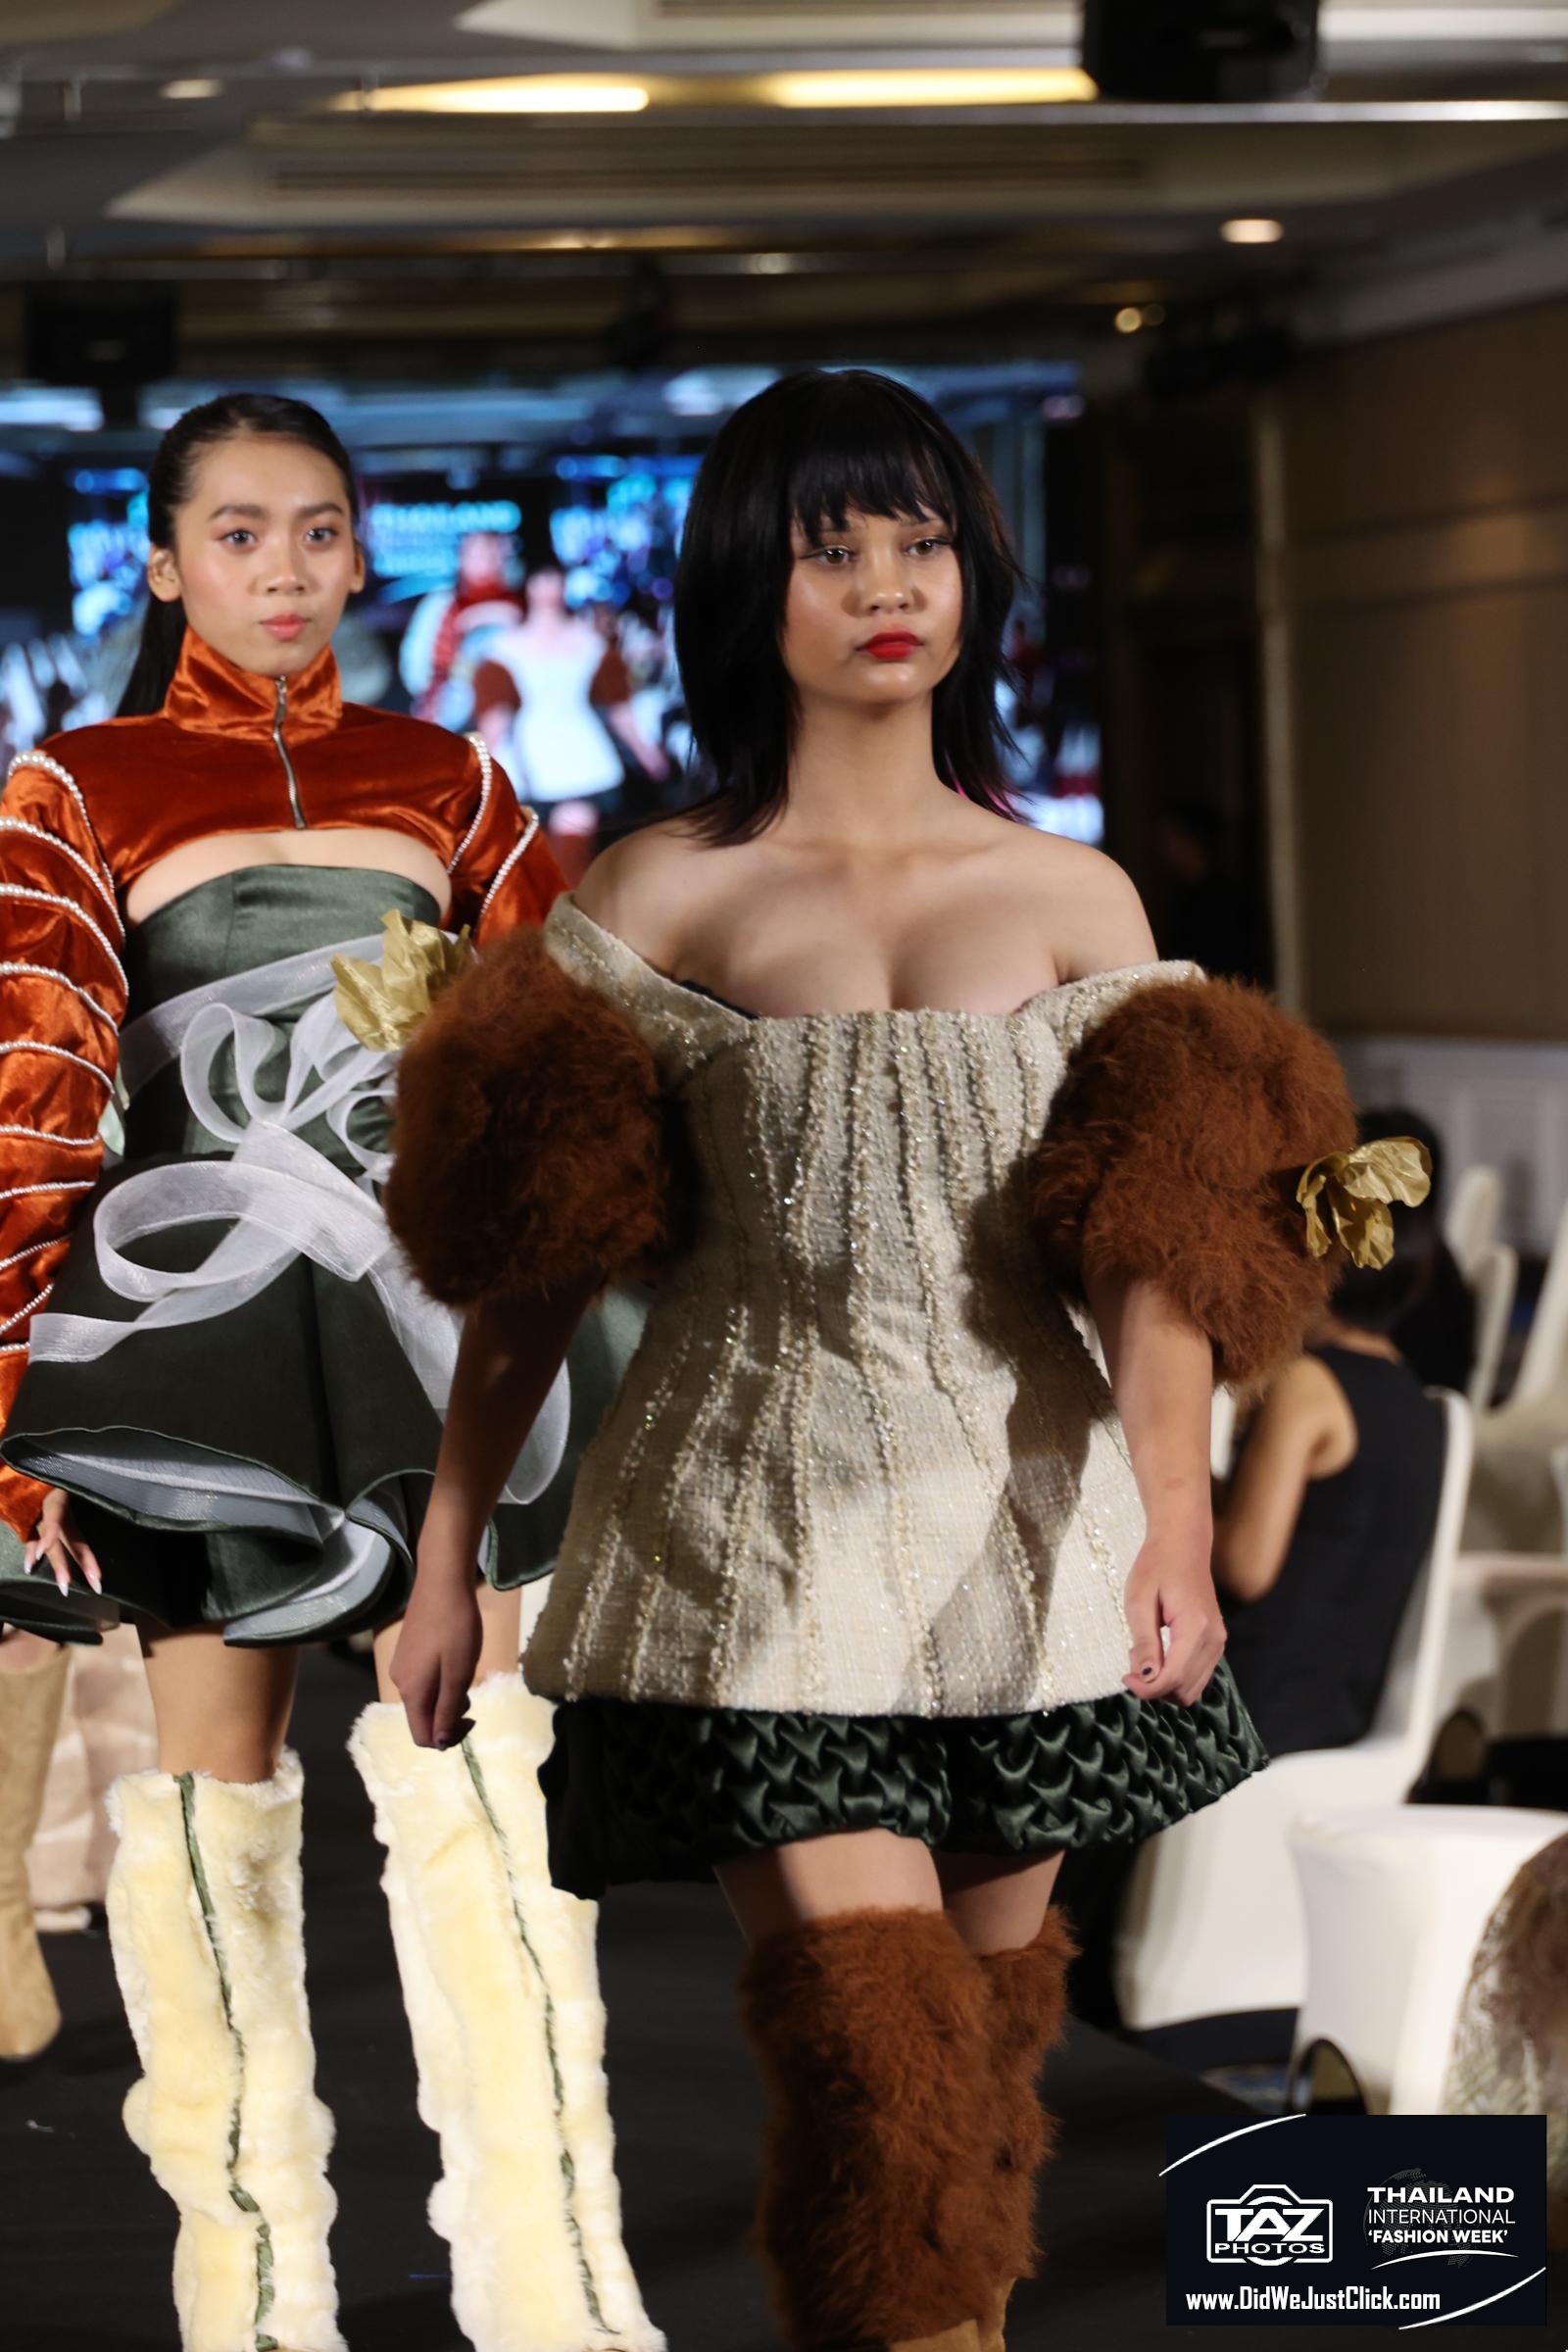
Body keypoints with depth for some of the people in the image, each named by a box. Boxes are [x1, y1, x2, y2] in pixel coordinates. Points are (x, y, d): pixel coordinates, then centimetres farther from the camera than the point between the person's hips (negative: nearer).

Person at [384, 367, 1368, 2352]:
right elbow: (523, 1261, 3)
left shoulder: (1076, 900, 5)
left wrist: (1178, 1513, -21)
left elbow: (1165, 1235, -5)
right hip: (758, 1526, -3)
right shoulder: (660, 899, 0)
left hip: (1018, 1514, 3)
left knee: (988, 2022, 12)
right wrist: (443, 1560, 0)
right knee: (868, 2033, -12)